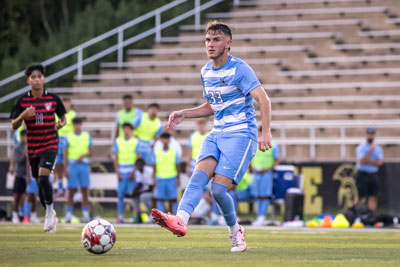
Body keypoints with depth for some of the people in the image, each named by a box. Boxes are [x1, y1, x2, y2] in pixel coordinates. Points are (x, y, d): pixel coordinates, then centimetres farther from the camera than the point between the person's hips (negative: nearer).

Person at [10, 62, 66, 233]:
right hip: (32, 147, 2)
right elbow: (14, 125, -2)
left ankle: (50, 211, -5)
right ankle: (51, 216, 28)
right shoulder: (22, 101, -2)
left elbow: (63, 117, 10)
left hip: (50, 144, -2)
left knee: (43, 176, -23)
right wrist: (23, 115, -21)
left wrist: (61, 124, -12)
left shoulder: (53, 98, -2)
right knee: (40, 184, 9)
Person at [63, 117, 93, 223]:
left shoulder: (87, 136, 10)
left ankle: (86, 214, 2)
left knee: (85, 191, -1)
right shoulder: (68, 137, 6)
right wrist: (65, 169, -6)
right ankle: (68, 215, -2)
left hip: (84, 164, 1)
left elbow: (91, 152, 9)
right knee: (71, 190, -4)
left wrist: (83, 156, -12)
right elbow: (65, 154, 2)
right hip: (72, 165, -1)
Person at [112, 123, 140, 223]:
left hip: (132, 171, -2)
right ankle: (120, 216, 1)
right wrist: (117, 173, 0)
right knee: (120, 194, -1)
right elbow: (115, 158, 8)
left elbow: (138, 158, 0)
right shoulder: (118, 141, 8)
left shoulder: (136, 142, 2)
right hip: (121, 172, 2)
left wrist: (133, 173, -7)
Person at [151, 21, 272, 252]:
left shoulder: (239, 68, -11)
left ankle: (236, 231, 11)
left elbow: (263, 99, -19)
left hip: (241, 135, -7)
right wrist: (184, 114, 13)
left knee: (219, 188, -15)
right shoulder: (206, 72, 13)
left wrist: (266, 132, -31)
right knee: (199, 175, -19)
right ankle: (180, 220, -39)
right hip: (217, 134, 7)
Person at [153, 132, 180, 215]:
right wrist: (154, 179, 0)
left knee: (173, 199, -1)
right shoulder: (157, 152, 4)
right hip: (160, 179, 1)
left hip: (172, 178, -1)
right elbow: (154, 167, 6)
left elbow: (177, 166, 5)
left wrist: (178, 179, -1)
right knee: (160, 199, -2)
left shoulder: (174, 151, 3)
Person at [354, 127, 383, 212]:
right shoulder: (361, 147, -1)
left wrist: (367, 162, -12)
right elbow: (362, 161, -15)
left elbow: (379, 162, -2)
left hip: (373, 175, 4)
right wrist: (371, 150, -18)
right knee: (360, 196, -8)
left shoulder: (378, 148, 12)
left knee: (373, 197, -2)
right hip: (362, 174, -4)